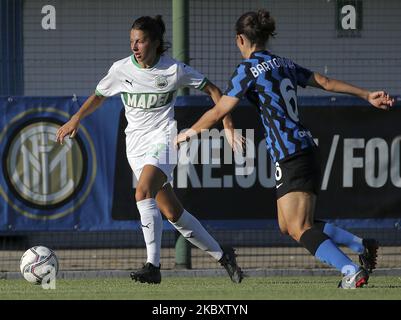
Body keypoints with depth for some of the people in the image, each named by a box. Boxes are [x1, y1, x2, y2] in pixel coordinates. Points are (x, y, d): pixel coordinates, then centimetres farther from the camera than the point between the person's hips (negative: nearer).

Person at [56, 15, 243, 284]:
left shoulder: (174, 70, -8)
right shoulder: (121, 69, -1)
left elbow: (211, 89, 3)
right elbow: (99, 96, 16)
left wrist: (228, 124, -4)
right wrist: (76, 119, 1)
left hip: (162, 138, -4)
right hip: (136, 144, 4)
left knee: (143, 193, -28)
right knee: (172, 212, 4)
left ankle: (153, 266, -29)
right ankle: (221, 255, 20)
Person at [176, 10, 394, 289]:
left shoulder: (249, 69, -6)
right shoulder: (284, 64, 16)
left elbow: (219, 112, -6)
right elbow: (326, 82, 20)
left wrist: (189, 133, 9)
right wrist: (367, 96, 27)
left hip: (291, 157, -8)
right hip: (307, 148, 9)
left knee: (299, 229, -14)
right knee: (288, 226, 15)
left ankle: (352, 271, -29)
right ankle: (362, 246, 12)